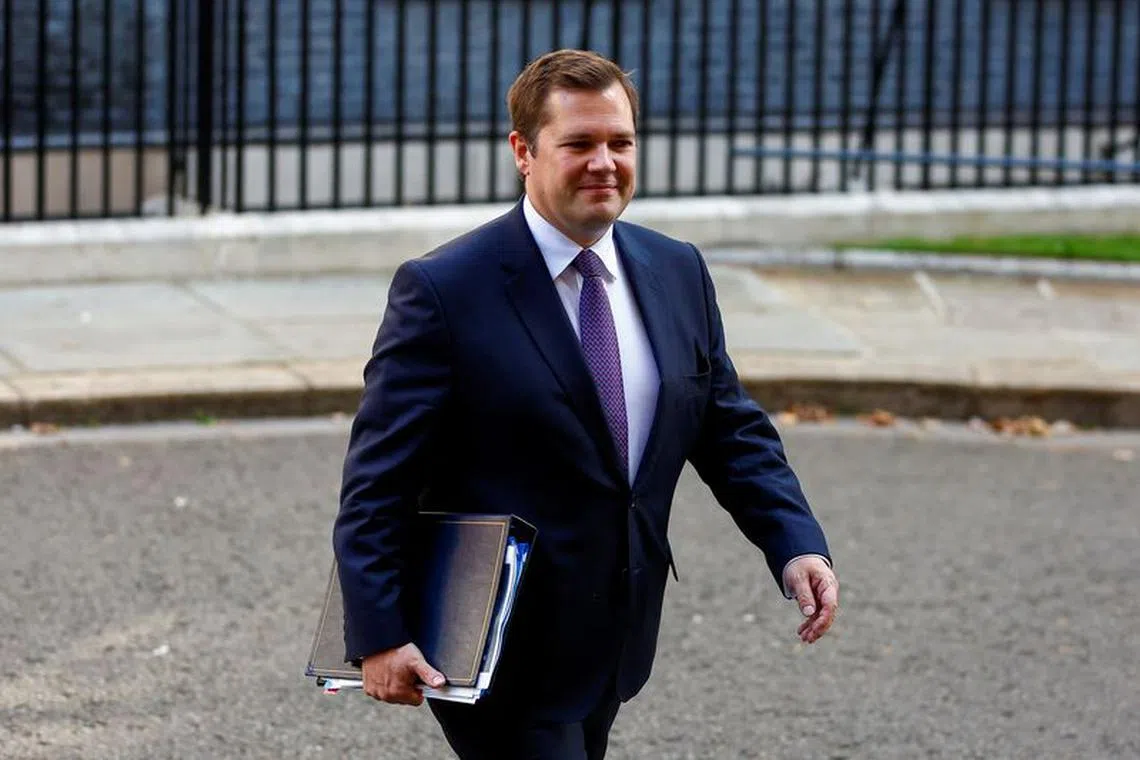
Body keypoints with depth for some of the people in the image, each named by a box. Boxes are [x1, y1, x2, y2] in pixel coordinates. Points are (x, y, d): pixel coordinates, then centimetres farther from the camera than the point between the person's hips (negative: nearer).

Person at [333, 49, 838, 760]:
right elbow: (378, 482, -13)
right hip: (502, 652, -6)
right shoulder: (445, 291, -14)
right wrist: (379, 635, -20)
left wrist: (796, 543, -6)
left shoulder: (678, 273, 5)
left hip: (613, 641, 6)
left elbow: (731, 428, 11)